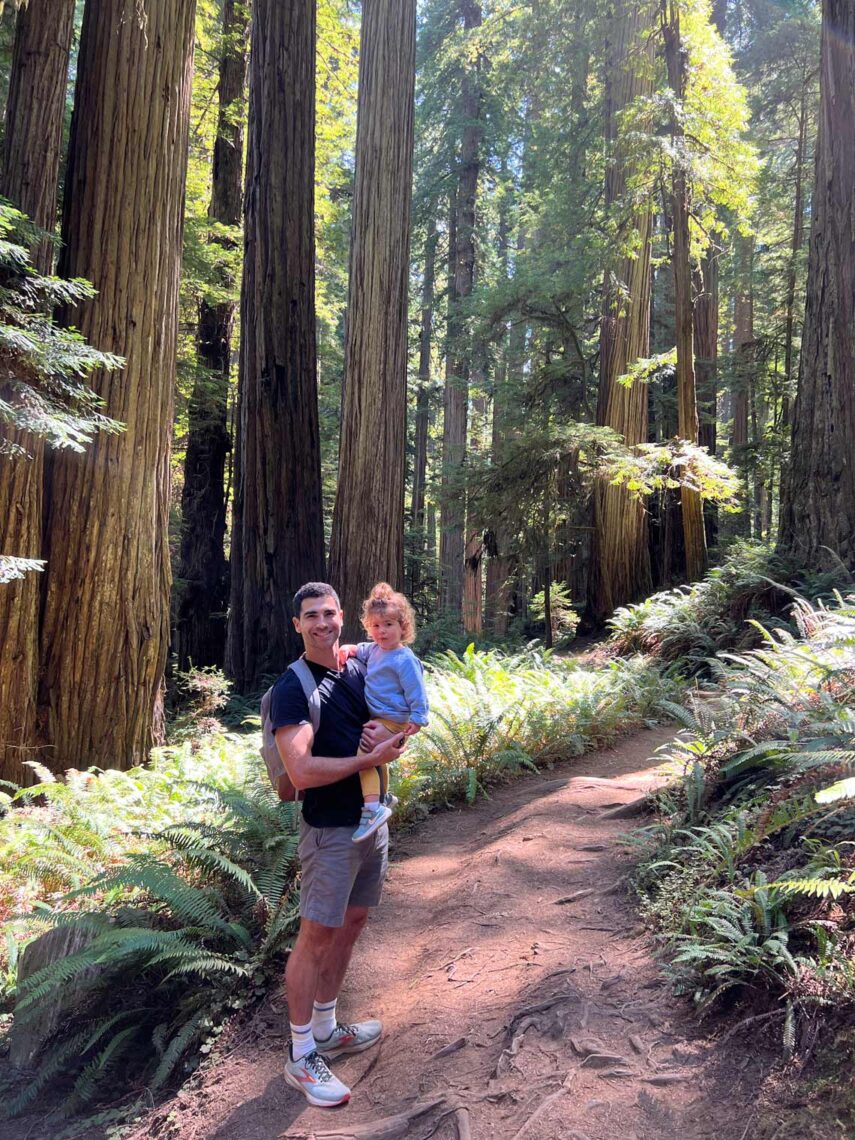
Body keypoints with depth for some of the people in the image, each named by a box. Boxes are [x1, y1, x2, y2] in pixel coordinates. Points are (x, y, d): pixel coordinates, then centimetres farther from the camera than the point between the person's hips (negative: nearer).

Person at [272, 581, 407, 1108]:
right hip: (330, 831, -7)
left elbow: (399, 722, 11)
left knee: (352, 924, 17)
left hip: (374, 821, 7)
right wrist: (369, 758, -22)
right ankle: (301, 1056, 16)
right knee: (316, 935, 1)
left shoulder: (361, 670, 3)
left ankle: (325, 1029, 34)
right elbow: (303, 772, -26)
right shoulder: (293, 688, -17)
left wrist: (390, 733, -13)